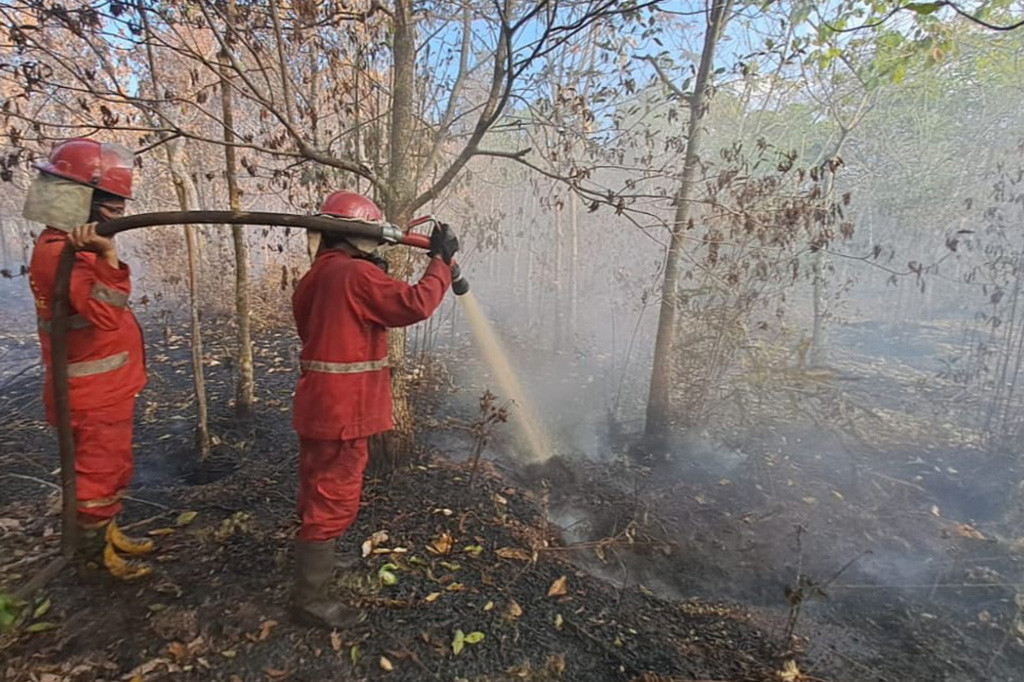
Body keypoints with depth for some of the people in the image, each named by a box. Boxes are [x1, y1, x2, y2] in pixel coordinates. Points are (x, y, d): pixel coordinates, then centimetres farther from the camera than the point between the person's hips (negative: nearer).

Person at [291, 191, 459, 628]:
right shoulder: (357, 273, -17)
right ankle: (311, 599, 16)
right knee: (334, 500, 2)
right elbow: (414, 304, -22)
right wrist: (441, 260, -10)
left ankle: (315, 564, 46)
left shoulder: (316, 275, 12)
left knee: (319, 491, 25)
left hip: (319, 405, 10)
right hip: (342, 409, -10)